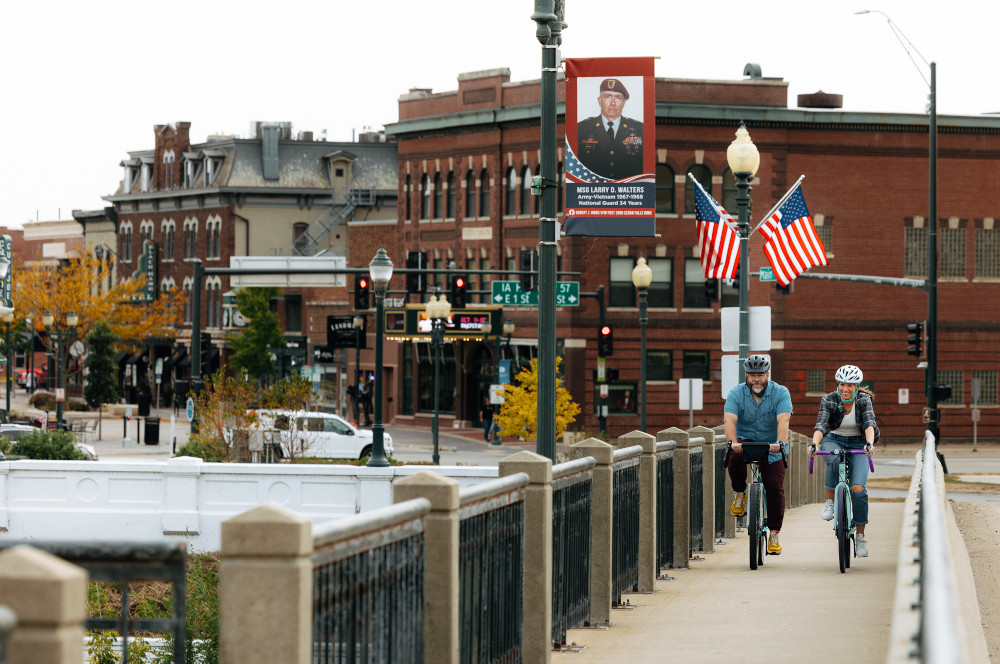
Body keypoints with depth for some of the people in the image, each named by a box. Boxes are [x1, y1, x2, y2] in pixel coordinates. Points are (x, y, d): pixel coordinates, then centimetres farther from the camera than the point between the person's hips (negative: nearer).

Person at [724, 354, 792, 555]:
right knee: (734, 458, -33)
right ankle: (740, 494, -5)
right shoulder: (736, 394, -6)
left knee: (775, 488, -12)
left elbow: (783, 420, -23)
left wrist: (780, 443, -41)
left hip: (772, 450, 0)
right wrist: (733, 442, -40)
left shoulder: (780, 393, -8)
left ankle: (774, 534, 0)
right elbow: (730, 420, -21)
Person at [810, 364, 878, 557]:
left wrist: (869, 443, -44)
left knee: (858, 489, -18)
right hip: (833, 441, 0)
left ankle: (861, 536, -5)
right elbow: (820, 425, -23)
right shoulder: (829, 400, -11)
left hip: (858, 445, 0)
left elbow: (869, 424, -24)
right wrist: (815, 444, -42)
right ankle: (830, 502, -20)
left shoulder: (864, 400, -11)